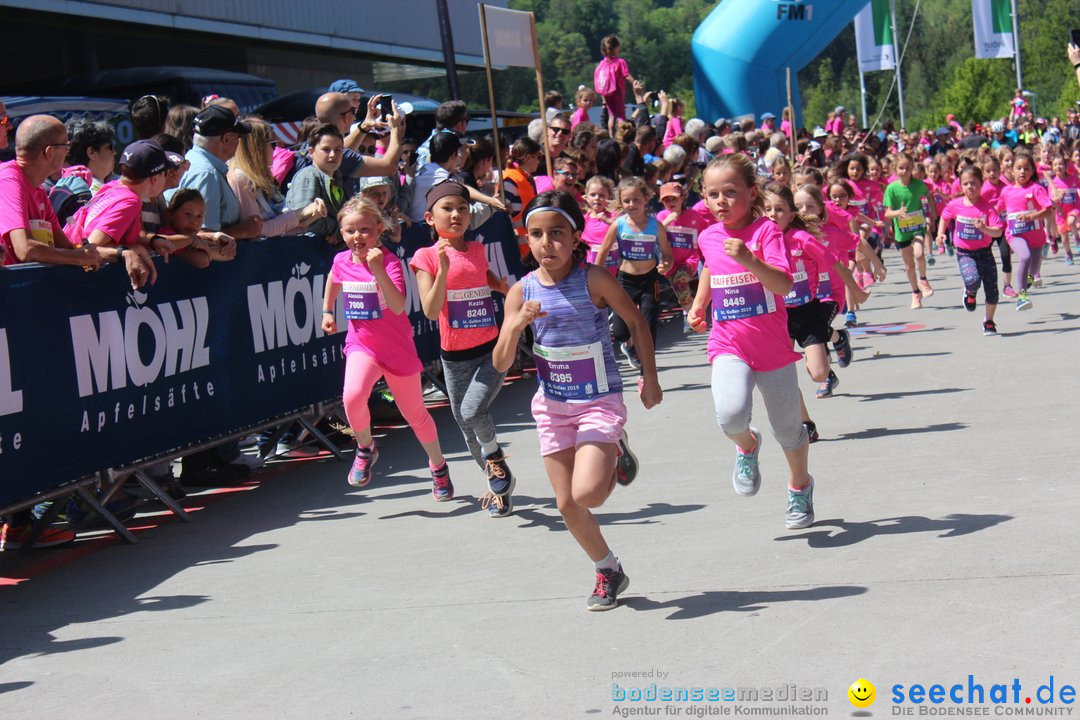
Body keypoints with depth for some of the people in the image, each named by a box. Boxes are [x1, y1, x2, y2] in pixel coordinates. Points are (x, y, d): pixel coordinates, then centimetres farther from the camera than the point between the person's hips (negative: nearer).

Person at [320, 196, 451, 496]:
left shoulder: (390, 262, -20)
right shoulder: (342, 260, -4)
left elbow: (399, 307, -36)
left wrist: (378, 271, -44)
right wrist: (327, 311, 27)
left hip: (397, 348, -2)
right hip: (361, 344, 2)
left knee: (415, 413, 12)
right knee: (353, 395, -28)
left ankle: (438, 467, 37)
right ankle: (365, 448, 0)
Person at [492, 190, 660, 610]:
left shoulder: (593, 280, -15)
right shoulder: (522, 292, -5)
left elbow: (636, 322, -1)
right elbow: (500, 364, -6)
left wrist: (650, 378, 0)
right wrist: (517, 324, -24)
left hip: (600, 401, -4)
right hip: (552, 404, 4)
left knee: (587, 493, -20)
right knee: (567, 504, 6)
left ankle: (617, 454, 14)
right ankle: (609, 572, 29)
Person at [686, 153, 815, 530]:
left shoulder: (766, 231, -12)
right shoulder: (708, 238, 3)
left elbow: (784, 286, -25)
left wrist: (750, 260, -38)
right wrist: (698, 305, 18)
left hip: (773, 349, -2)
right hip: (728, 346, 2)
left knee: (788, 430, 12)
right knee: (731, 413, -27)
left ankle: (800, 486, 41)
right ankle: (747, 447, 9)